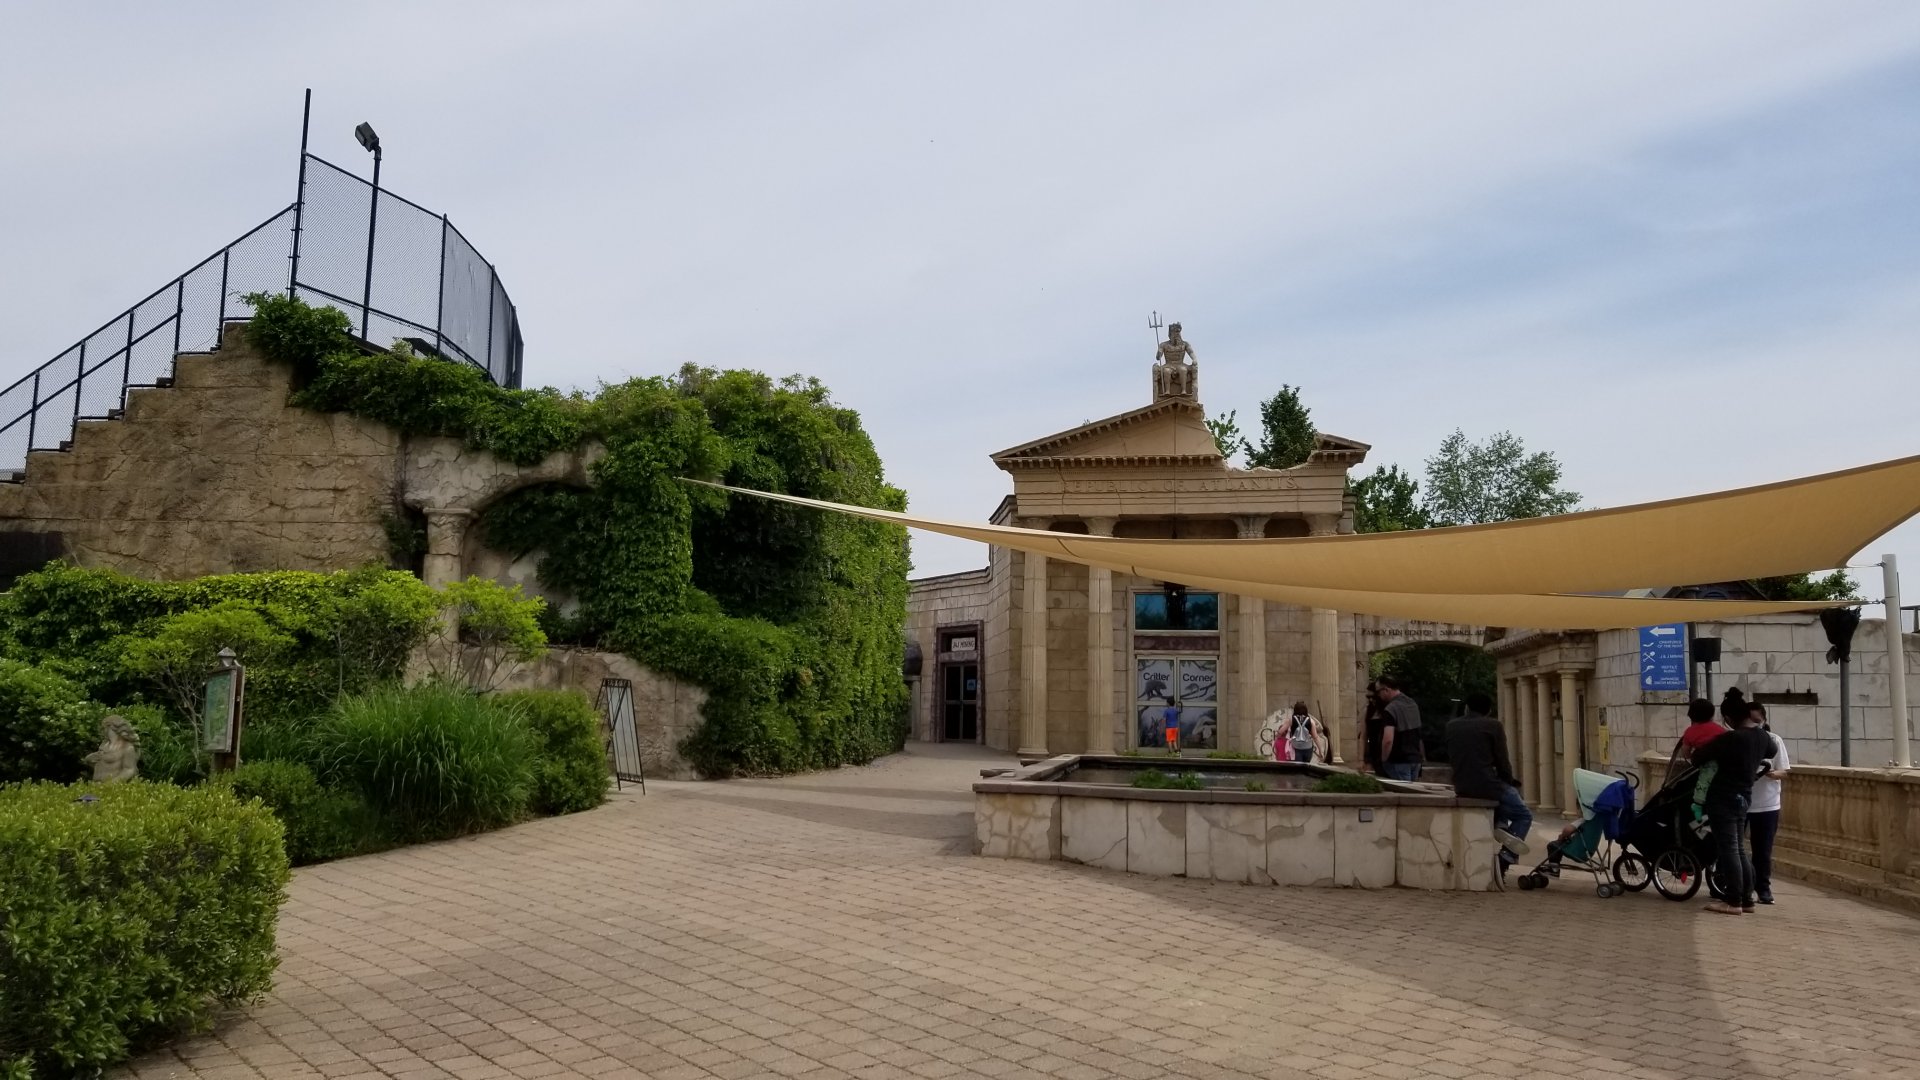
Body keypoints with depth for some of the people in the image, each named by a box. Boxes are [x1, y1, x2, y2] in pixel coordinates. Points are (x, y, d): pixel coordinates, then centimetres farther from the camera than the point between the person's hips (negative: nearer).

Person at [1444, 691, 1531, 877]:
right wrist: (1509, 779, 18)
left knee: (1511, 791, 35)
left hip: (1461, 788, 6)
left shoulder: (1451, 726, 10)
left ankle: (1500, 825, 10)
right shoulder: (1493, 726, -4)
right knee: (1524, 815, 17)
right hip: (1486, 785, -6)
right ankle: (1505, 860, 1)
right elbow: (1502, 762, -4)